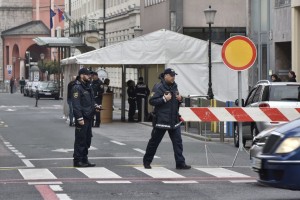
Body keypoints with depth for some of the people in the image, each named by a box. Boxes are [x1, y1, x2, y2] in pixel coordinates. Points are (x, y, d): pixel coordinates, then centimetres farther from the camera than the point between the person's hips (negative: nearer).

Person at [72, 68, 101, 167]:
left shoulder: (88, 86, 16)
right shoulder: (77, 88, -13)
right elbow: (76, 104, -18)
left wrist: (95, 106, 8)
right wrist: (79, 118, -22)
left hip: (88, 117, 9)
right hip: (82, 118, -9)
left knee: (87, 140, 13)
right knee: (80, 140, -4)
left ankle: (84, 160, 21)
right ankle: (77, 160, 1)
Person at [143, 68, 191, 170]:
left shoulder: (174, 86, 13)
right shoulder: (159, 87, -11)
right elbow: (152, 101, -17)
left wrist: (180, 99, 3)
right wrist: (164, 99, -23)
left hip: (174, 120, 6)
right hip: (161, 120, -6)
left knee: (178, 141, -1)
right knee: (154, 141, 5)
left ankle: (180, 163, 0)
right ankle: (147, 161, 20)